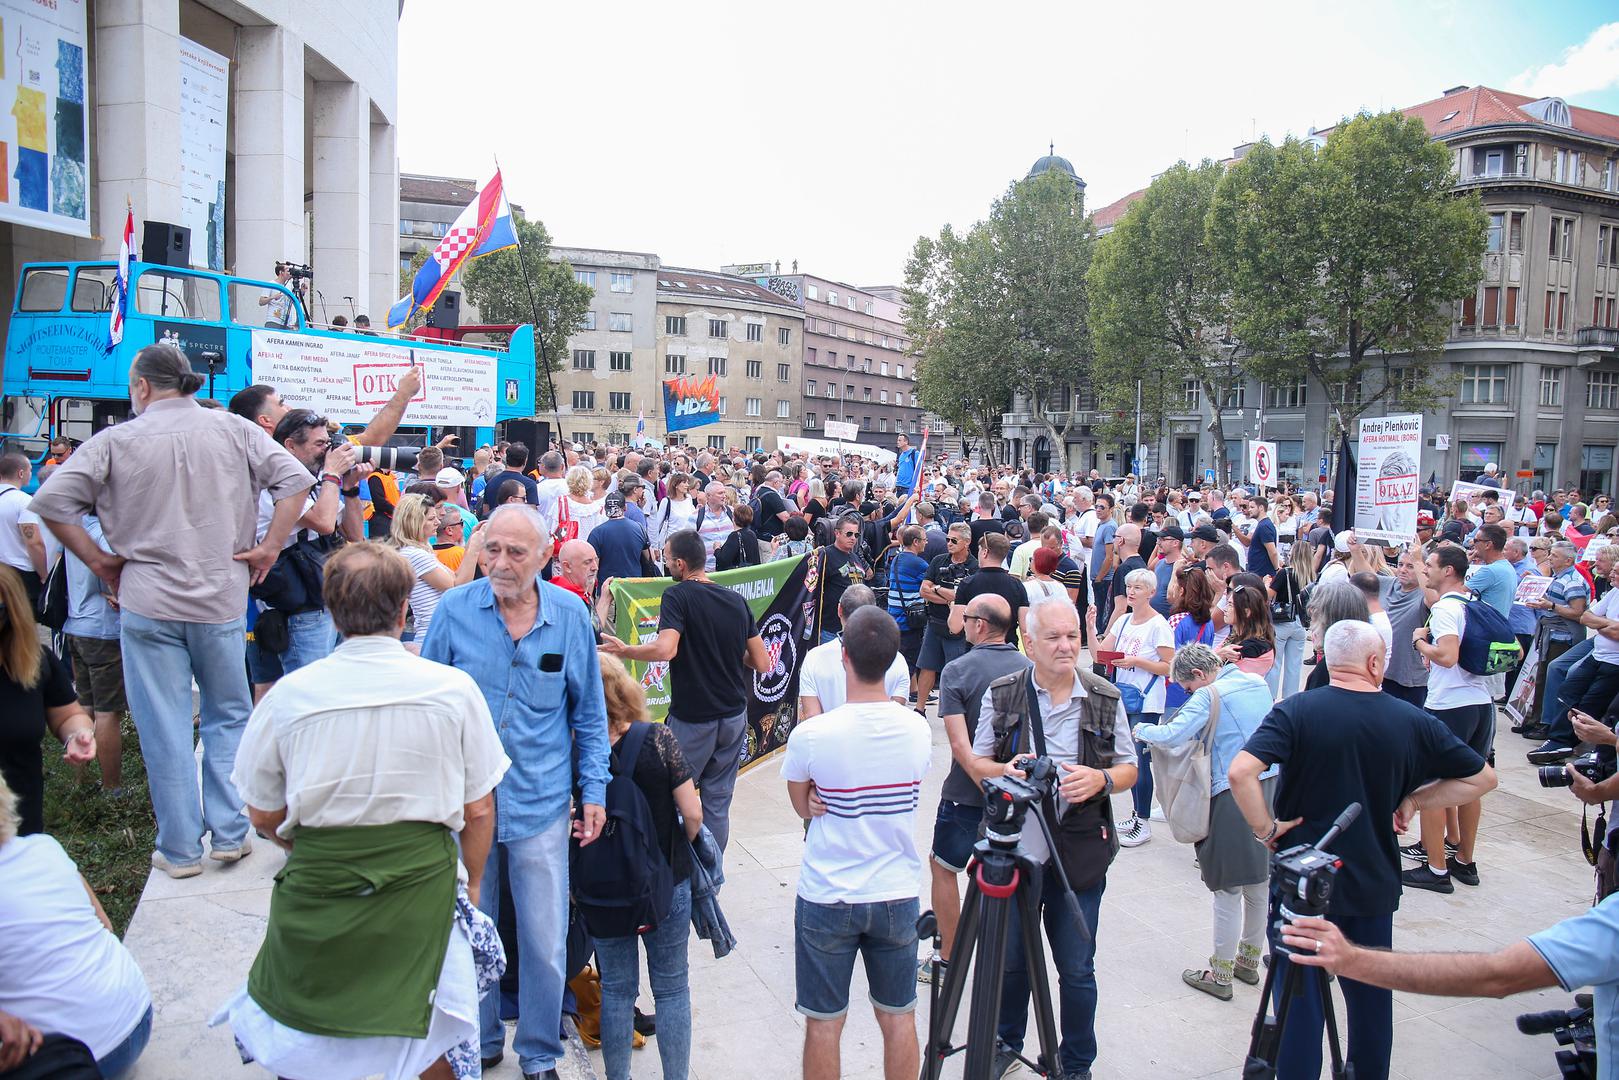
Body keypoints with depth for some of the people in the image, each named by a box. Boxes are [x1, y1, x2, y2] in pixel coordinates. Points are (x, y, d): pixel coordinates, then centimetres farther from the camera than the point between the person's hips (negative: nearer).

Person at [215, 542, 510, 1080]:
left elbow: (264, 816, 4)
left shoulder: (288, 694, -8)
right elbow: (479, 810, -2)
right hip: (423, 887, 0)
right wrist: (471, 882, 15)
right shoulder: (453, 688, -8)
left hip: (316, 890, 0)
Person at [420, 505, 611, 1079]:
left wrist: (594, 790, 2)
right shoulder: (454, 610, -7)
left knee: (545, 944, 6)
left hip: (541, 804, 0)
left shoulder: (571, 616, -5)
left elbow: (589, 713, 5)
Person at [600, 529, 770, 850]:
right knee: (717, 804, 13)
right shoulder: (737, 600, 4)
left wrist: (623, 651, -13)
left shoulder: (677, 596, -13)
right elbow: (762, 663, 4)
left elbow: (665, 650, -29)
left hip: (692, 719, -5)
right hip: (733, 716, 5)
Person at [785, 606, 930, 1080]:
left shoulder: (809, 735, -19)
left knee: (823, 1024, 13)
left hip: (826, 900, -3)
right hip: (898, 896, 3)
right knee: (899, 1019, 18)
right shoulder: (919, 730, -9)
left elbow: (802, 805, -2)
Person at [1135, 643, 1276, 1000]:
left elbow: (1172, 735, -22)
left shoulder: (1209, 695, -13)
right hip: (1270, 788, 8)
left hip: (1233, 797, -8)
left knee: (1228, 888, 2)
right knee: (1258, 884, 18)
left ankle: (1221, 975, 11)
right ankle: (1249, 961, 33)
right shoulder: (1258, 683, 9)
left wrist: (1143, 730, -4)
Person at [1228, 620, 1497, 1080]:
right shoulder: (1412, 722, -4)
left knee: (1299, 1000, 8)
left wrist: (1266, 828, -13)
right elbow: (1482, 777, 7)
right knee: (1371, 999, 21)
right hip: (1373, 884, 3)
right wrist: (1412, 801, 7)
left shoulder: (1295, 711, -14)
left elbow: (1240, 772, -27)